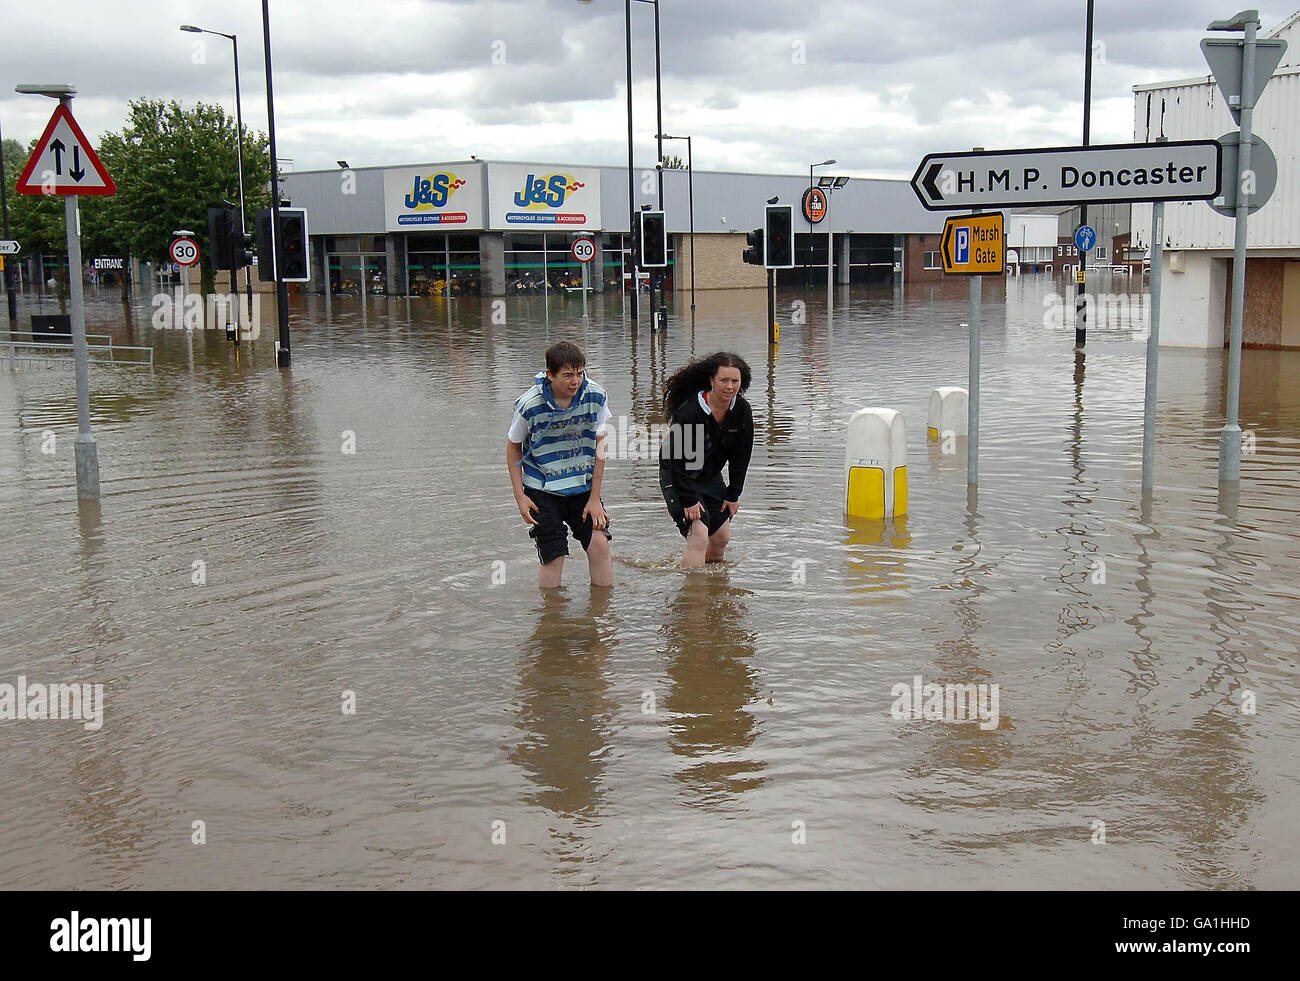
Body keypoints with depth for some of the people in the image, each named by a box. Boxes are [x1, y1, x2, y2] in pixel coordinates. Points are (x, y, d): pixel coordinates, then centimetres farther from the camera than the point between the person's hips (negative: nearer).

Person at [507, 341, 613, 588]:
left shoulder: (596, 396, -13)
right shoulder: (530, 405, -19)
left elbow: (599, 446, -4)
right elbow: (513, 446, -2)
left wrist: (595, 498, -5)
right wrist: (519, 495, -7)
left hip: (583, 485, 2)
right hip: (542, 489, -2)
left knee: (599, 545, -8)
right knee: (553, 556, -7)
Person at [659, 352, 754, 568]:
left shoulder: (742, 411, -11)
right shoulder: (689, 411, -29)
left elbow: (741, 456, -1)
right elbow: (678, 461, -25)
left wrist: (733, 494, -1)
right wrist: (689, 500, -23)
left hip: (711, 477, 6)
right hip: (677, 477, -6)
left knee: (722, 537, 10)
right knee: (699, 536, -19)